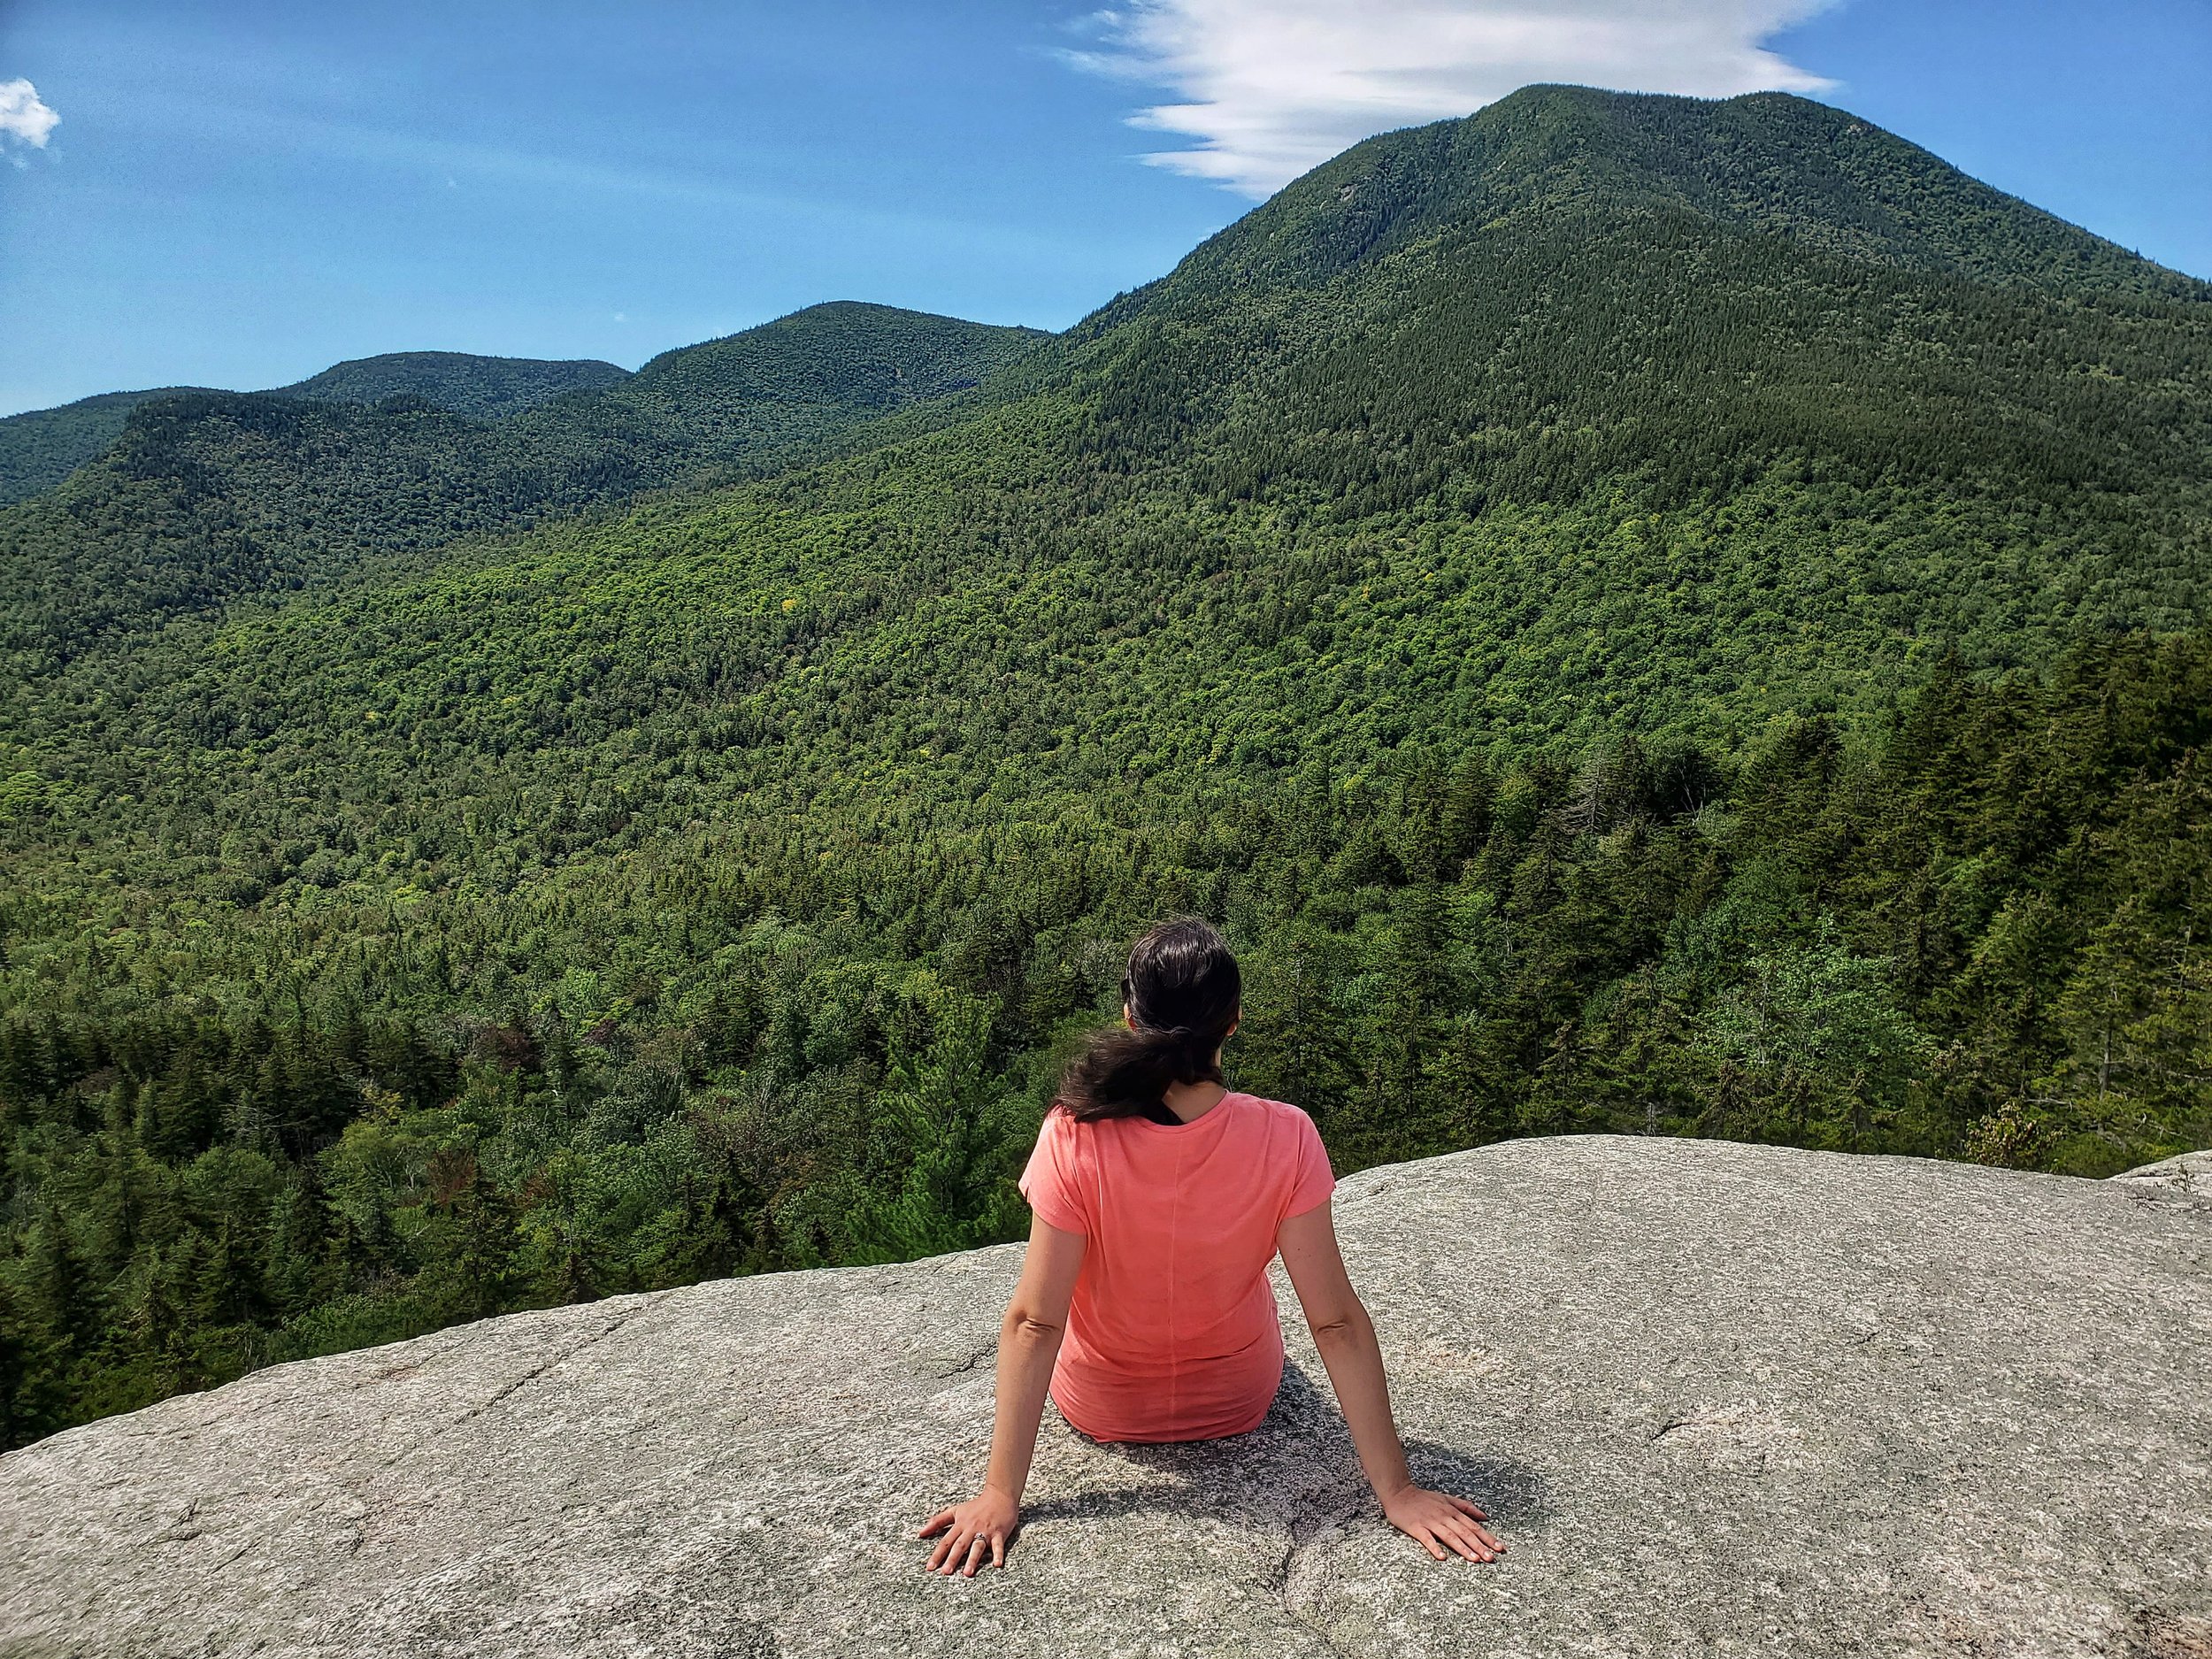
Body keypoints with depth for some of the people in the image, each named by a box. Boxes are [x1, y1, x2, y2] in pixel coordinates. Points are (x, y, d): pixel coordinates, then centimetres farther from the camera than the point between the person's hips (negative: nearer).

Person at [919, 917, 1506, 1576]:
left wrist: (1001, 1496, -20)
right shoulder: (1286, 1139, -27)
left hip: (1100, 1410, -1)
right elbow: (1336, 1321, -25)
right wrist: (1396, 1489, -16)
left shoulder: (1074, 1139, -29)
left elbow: (1034, 1322, -27)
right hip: (1237, 1404, 1)